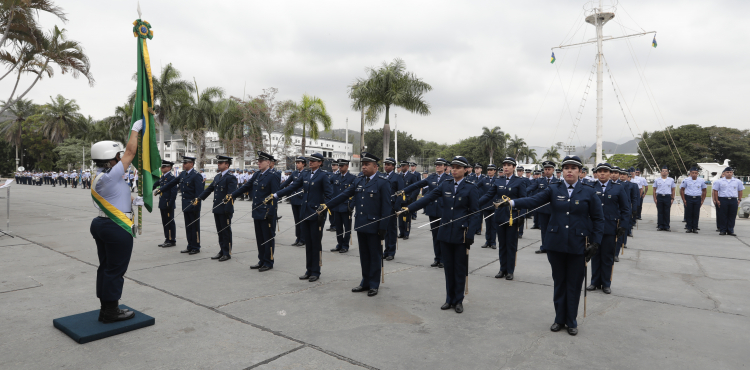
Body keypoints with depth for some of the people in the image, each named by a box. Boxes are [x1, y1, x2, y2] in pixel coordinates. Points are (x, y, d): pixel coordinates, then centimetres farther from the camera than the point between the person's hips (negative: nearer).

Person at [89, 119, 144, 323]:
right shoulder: (110, 177, -19)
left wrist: (133, 202, 16)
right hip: (117, 229, -10)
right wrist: (135, 129, -5)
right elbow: (130, 153, -15)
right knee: (115, 270, 0)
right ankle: (111, 312, 10)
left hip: (102, 224, 10)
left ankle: (105, 309, 25)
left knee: (105, 268, 15)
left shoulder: (99, 177, 11)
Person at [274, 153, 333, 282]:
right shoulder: (305, 175, 11)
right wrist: (275, 195, 5)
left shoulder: (323, 176, -6)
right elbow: (292, 187, 10)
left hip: (316, 214, -6)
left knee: (316, 243, 2)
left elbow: (329, 194, -12)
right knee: (307, 243, 12)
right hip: (305, 213, 6)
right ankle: (309, 271, 21)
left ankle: (316, 272, 13)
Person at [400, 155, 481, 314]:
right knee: (448, 267, 12)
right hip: (445, 233, 4)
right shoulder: (445, 185, 6)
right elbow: (428, 198, -1)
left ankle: (458, 300, 21)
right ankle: (450, 299, 24)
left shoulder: (471, 188, -5)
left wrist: (470, 236, -12)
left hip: (461, 234, -3)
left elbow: (475, 213, -5)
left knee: (460, 268, 7)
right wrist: (409, 208, -10)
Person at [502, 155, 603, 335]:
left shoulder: (588, 192, 0)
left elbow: (598, 218, 3)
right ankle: (559, 319, 27)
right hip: (556, 244, 1)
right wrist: (512, 202, -28)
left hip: (578, 246, -1)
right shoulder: (553, 189, 1)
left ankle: (571, 322, 26)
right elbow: (534, 200, -13)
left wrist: (595, 242, -3)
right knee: (559, 283, 12)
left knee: (574, 285, 9)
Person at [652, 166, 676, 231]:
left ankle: (666, 226, 8)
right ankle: (660, 226, 7)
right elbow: (654, 190, 8)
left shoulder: (671, 180, 8)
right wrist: (655, 199, 0)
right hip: (659, 197, 0)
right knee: (660, 212, 2)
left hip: (667, 197, 0)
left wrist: (672, 198, 2)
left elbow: (673, 190, 10)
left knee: (667, 212, 2)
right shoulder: (657, 180, 6)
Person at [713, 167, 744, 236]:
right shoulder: (719, 182, 4)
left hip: (733, 200, 2)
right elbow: (715, 191, 3)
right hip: (722, 200, -2)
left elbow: (740, 191, 15)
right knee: (722, 216, 0)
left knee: (732, 216, 3)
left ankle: (730, 231, 10)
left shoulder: (738, 182, 11)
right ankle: (722, 230, 6)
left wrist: (739, 200, 7)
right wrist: (717, 200, -3)